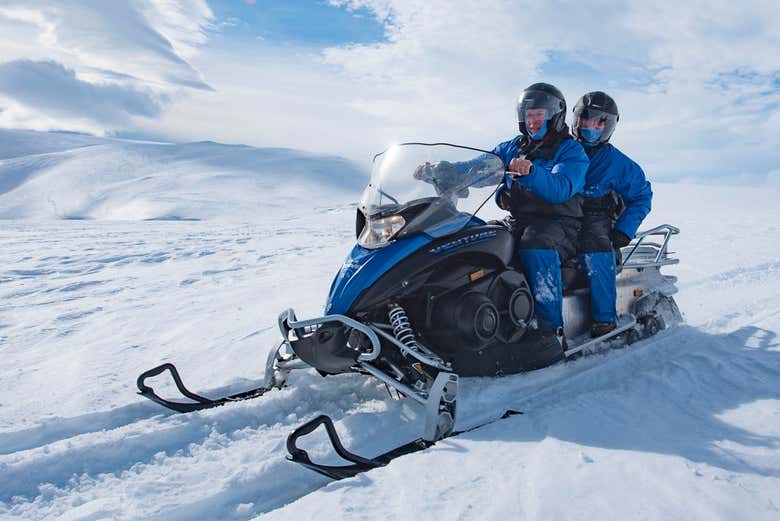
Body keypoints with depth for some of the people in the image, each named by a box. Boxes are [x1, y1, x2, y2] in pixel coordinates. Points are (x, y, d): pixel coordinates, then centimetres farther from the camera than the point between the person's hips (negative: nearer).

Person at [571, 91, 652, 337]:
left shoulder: (616, 162, 10)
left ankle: (605, 319, -26)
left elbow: (641, 196, 12)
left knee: (595, 251, -36)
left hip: (594, 221, -2)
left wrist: (624, 231, -3)